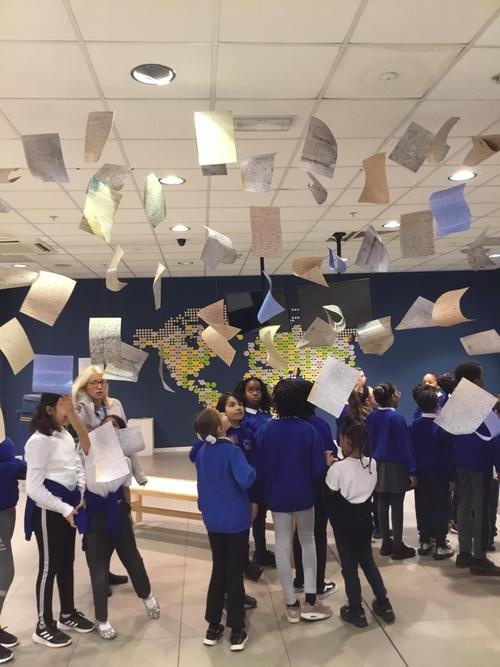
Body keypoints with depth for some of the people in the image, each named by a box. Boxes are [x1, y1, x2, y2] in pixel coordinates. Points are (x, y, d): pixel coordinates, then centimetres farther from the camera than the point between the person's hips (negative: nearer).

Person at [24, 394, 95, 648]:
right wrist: (64, 509, -17)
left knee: (67, 561, 18)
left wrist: (82, 497, -1)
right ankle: (43, 626, 22)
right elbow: (34, 488, -20)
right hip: (48, 509, -8)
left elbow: (78, 467, 13)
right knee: (49, 566, 5)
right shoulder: (39, 441, -19)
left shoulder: (66, 435, 6)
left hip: (67, 505, 8)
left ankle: (68, 614, 35)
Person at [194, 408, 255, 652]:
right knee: (235, 573, 6)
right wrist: (252, 470, -13)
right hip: (236, 520, -6)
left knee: (218, 571, 17)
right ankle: (236, 632, 15)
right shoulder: (232, 451, -21)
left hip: (212, 519, 6)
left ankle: (213, 627, 24)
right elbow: (246, 480, -34)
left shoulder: (202, 452, 0)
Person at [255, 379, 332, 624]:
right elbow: (318, 468, -13)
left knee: (282, 546, 11)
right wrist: (308, 482, 9)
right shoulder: (309, 430, -15)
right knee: (308, 541, 18)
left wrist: (264, 492, 12)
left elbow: (260, 468, -5)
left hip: (276, 495, 1)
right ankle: (310, 600, 17)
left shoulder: (264, 430, -13)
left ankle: (292, 604, 19)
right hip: (303, 494, 0)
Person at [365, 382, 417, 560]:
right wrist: (411, 471, -10)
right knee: (397, 506, 2)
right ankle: (398, 546, 9)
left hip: (378, 466, 6)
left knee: (382, 505, 12)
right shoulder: (396, 417, -17)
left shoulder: (371, 417, 2)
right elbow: (404, 446, -16)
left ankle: (386, 543, 21)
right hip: (395, 467, -6)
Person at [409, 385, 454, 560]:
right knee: (440, 508, 5)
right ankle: (440, 546, 9)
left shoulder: (414, 424, -4)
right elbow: (448, 453, -12)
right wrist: (452, 476, -6)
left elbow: (410, 449, 1)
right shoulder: (442, 425, -15)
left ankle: (424, 541, 22)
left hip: (420, 473, 4)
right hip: (439, 474, -4)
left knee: (423, 507, 12)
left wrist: (413, 471, 9)